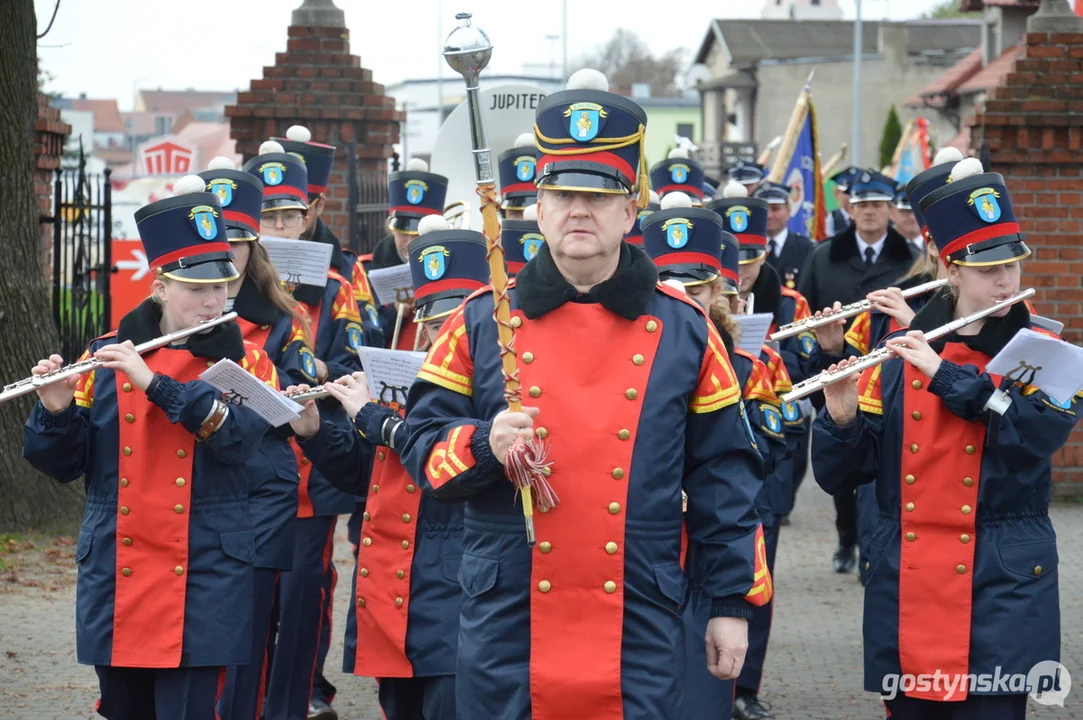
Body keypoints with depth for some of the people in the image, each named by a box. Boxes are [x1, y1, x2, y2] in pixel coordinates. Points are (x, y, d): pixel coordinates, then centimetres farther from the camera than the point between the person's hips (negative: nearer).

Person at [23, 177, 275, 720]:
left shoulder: (245, 360, 2)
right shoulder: (107, 356, 6)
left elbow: (238, 436, -17)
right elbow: (64, 463, 5)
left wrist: (155, 382, -24)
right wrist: (56, 411, -16)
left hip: (203, 576, -2)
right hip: (115, 575, 2)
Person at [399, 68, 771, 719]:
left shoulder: (684, 329, 4)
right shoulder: (482, 322, 4)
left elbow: (724, 478, 7)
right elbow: (423, 446, 5)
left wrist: (733, 604, 4)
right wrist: (484, 444, -16)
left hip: (640, 641, 0)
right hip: (507, 635, 0)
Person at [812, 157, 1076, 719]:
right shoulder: (899, 357, 5)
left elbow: (1041, 430, -19)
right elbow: (838, 476, 4)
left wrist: (945, 374, -21)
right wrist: (842, 417, -16)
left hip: (1002, 587, -2)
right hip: (907, 584, 2)